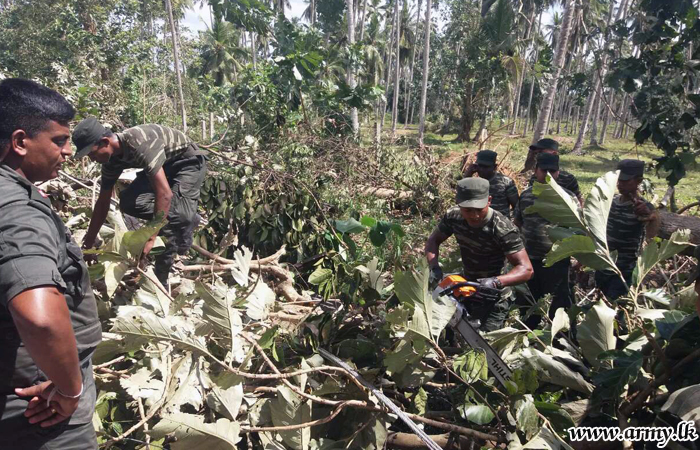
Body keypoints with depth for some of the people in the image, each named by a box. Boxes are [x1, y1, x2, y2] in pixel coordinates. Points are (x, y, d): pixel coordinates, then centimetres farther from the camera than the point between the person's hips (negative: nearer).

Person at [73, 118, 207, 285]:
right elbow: (103, 202, 3)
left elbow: (165, 194, -41)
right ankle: (187, 217, 2)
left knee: (179, 214, -27)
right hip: (165, 165, 8)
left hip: (189, 162, -7)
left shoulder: (140, 144, -35)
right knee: (129, 202, -13)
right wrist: (88, 244, 4)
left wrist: (151, 238, -39)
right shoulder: (111, 159, -9)